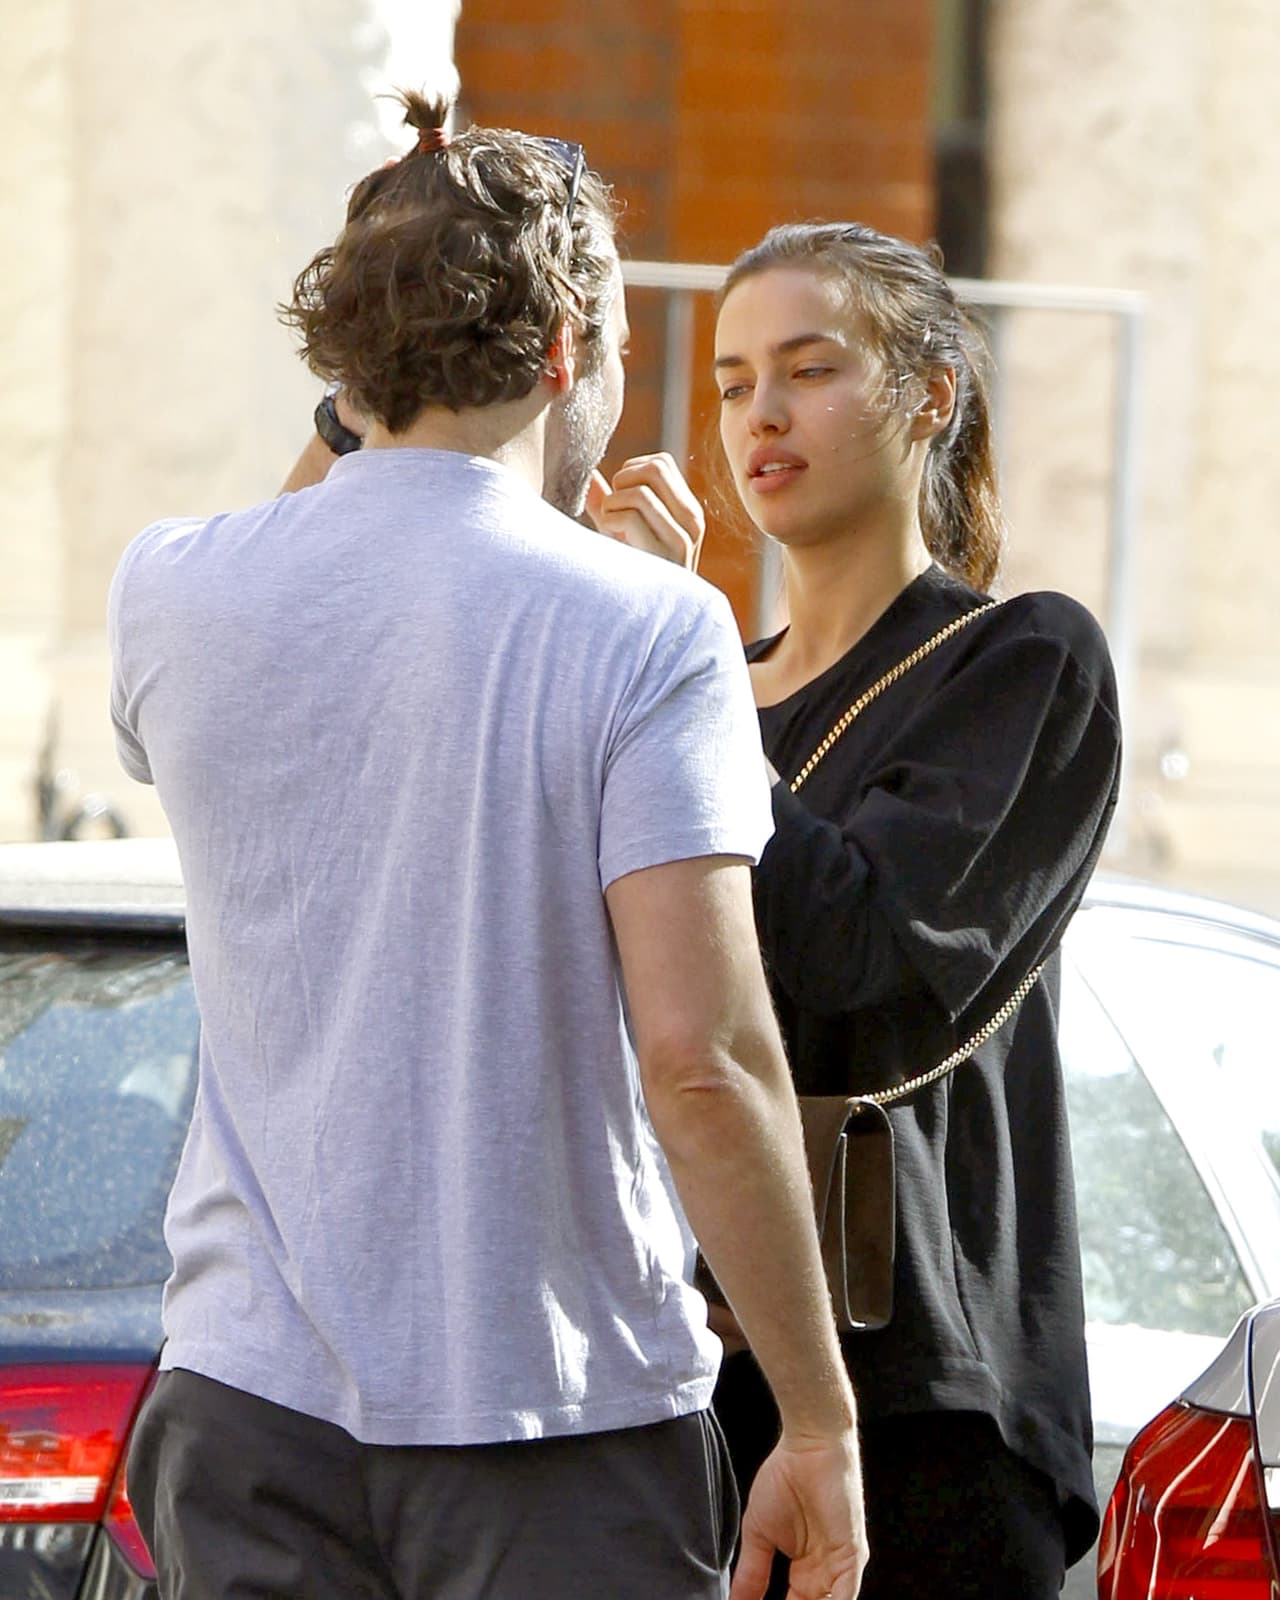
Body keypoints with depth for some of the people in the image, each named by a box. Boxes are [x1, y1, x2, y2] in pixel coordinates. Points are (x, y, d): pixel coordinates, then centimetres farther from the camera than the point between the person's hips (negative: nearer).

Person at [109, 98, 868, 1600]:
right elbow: (701, 1056, -16)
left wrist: (351, 408, 25)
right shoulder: (646, 631, -10)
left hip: (249, 1405, 4)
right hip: (562, 1421, -4)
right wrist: (819, 1424, -10)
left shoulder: (171, 590, 3)